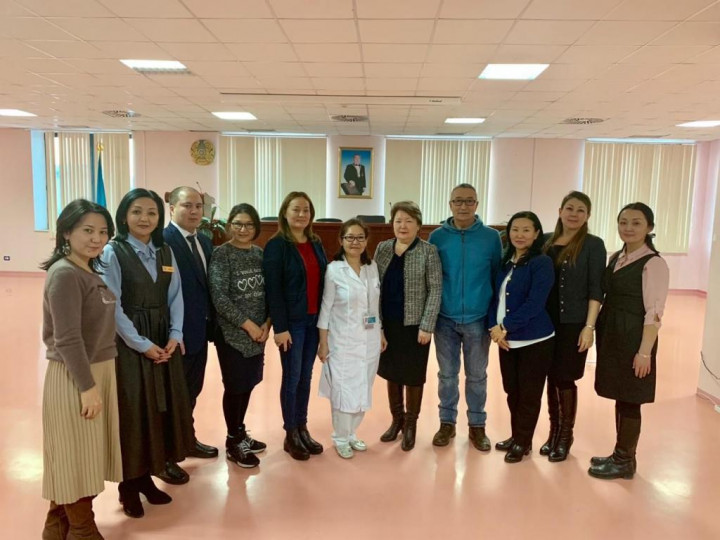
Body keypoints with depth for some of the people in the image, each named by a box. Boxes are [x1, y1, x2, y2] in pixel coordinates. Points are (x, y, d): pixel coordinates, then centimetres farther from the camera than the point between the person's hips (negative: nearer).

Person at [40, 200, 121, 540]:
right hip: (74, 377, -9)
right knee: (75, 456, 6)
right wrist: (87, 386, -19)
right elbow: (67, 339, -21)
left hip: (100, 370, 9)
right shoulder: (64, 274, -17)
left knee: (83, 455, 18)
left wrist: (97, 380, 12)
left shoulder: (92, 271, 9)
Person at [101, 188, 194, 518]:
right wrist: (142, 344, -14)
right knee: (133, 412, 1)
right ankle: (128, 485, 18)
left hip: (164, 342, 6)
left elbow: (175, 297, 6)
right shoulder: (113, 252, -8)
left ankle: (147, 476, 26)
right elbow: (113, 306, -13)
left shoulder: (166, 252, 8)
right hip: (128, 343, -5)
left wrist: (175, 335, -7)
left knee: (163, 407, 10)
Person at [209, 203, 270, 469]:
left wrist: (266, 323, -4)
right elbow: (219, 298, -15)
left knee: (248, 385, 14)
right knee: (235, 386, 5)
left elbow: (269, 291, 9)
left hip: (259, 331, 5)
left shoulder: (260, 254, 5)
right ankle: (233, 442, 21)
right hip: (232, 333, -5)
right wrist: (247, 325, -14)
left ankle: (240, 433, 31)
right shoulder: (221, 255, -10)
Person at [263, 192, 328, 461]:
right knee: (292, 378, 4)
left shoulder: (316, 244, 9)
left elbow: (323, 281, 9)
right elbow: (273, 289, -13)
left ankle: (302, 429, 26)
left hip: (314, 320, 5)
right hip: (292, 322, -5)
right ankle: (290, 435, 18)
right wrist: (280, 327, -16)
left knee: (306, 377, 13)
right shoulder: (276, 246, -9)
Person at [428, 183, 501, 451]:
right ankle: (447, 423, 26)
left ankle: (477, 426, 26)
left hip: (478, 319, 0)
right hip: (445, 319, 1)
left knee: (477, 376, 11)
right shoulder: (437, 237, -1)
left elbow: (498, 276, 2)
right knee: (447, 374, 11)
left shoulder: (491, 237, -2)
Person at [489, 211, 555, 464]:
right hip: (506, 339, 6)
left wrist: (505, 327, -17)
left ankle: (523, 442, 21)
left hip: (534, 340, -6)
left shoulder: (542, 263, -11)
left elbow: (534, 303, -19)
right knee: (512, 392, 15)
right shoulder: (505, 262, 9)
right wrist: (494, 327, -6)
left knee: (529, 394, 6)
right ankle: (515, 435, 31)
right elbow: (496, 297, 9)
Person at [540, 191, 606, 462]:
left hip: (573, 323, -4)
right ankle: (554, 430, 26)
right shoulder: (545, 241, 7)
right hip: (546, 322, 4)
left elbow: (595, 290, -8)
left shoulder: (593, 245, -5)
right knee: (551, 377, 10)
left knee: (564, 378, 2)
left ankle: (566, 435, 20)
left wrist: (589, 326, -14)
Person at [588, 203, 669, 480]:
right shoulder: (616, 258, 11)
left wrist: (644, 352, -18)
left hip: (633, 338, -7)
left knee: (629, 400, 3)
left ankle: (625, 461, 17)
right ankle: (620, 455, 28)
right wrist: (599, 333, 8)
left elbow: (654, 313, -16)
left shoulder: (653, 263, -13)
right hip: (612, 336, 7)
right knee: (620, 398, 15)